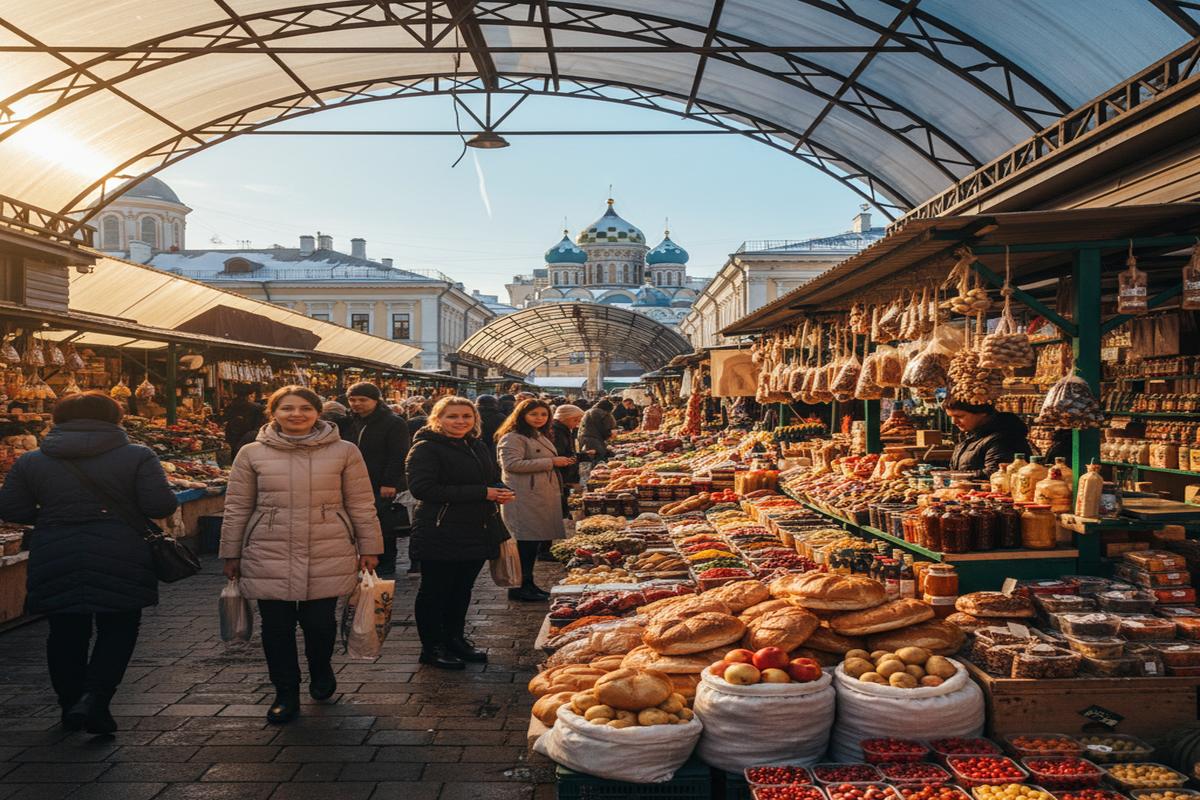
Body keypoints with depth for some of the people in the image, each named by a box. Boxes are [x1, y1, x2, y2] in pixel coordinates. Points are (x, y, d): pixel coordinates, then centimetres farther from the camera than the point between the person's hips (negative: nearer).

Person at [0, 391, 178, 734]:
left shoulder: (30, 462, 6)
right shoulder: (138, 456, -3)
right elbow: (161, 506, -8)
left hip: (54, 561, 3)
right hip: (119, 560, -3)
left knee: (66, 634, 15)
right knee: (118, 630, 8)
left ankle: (71, 706, 24)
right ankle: (95, 698, -7)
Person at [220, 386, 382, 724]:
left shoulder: (344, 452, 0)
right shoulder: (252, 454, 2)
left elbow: (361, 505, 3)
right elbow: (236, 508, 8)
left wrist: (369, 547, 4)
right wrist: (231, 554, 9)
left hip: (328, 556, -1)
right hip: (269, 557, 1)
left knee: (319, 622, 1)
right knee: (277, 626, 5)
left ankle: (321, 672, 34)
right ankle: (286, 694, 25)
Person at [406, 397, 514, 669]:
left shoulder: (479, 447, 14)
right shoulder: (426, 449, -11)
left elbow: (493, 480, 27)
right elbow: (422, 488, -24)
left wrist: (501, 493, -2)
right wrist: (481, 493, -24)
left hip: (477, 532, 7)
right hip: (440, 534, -7)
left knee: (462, 589, 16)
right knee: (434, 591, 4)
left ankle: (455, 639, 30)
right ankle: (431, 648, 17)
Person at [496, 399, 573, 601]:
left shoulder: (541, 437, 21)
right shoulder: (513, 438, -11)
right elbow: (512, 464, -25)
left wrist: (562, 462, 12)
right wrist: (551, 462, -20)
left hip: (544, 497, 10)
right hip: (524, 499, -9)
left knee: (535, 541, 12)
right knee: (525, 542, -6)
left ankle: (528, 583, 20)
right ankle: (518, 587, 2)